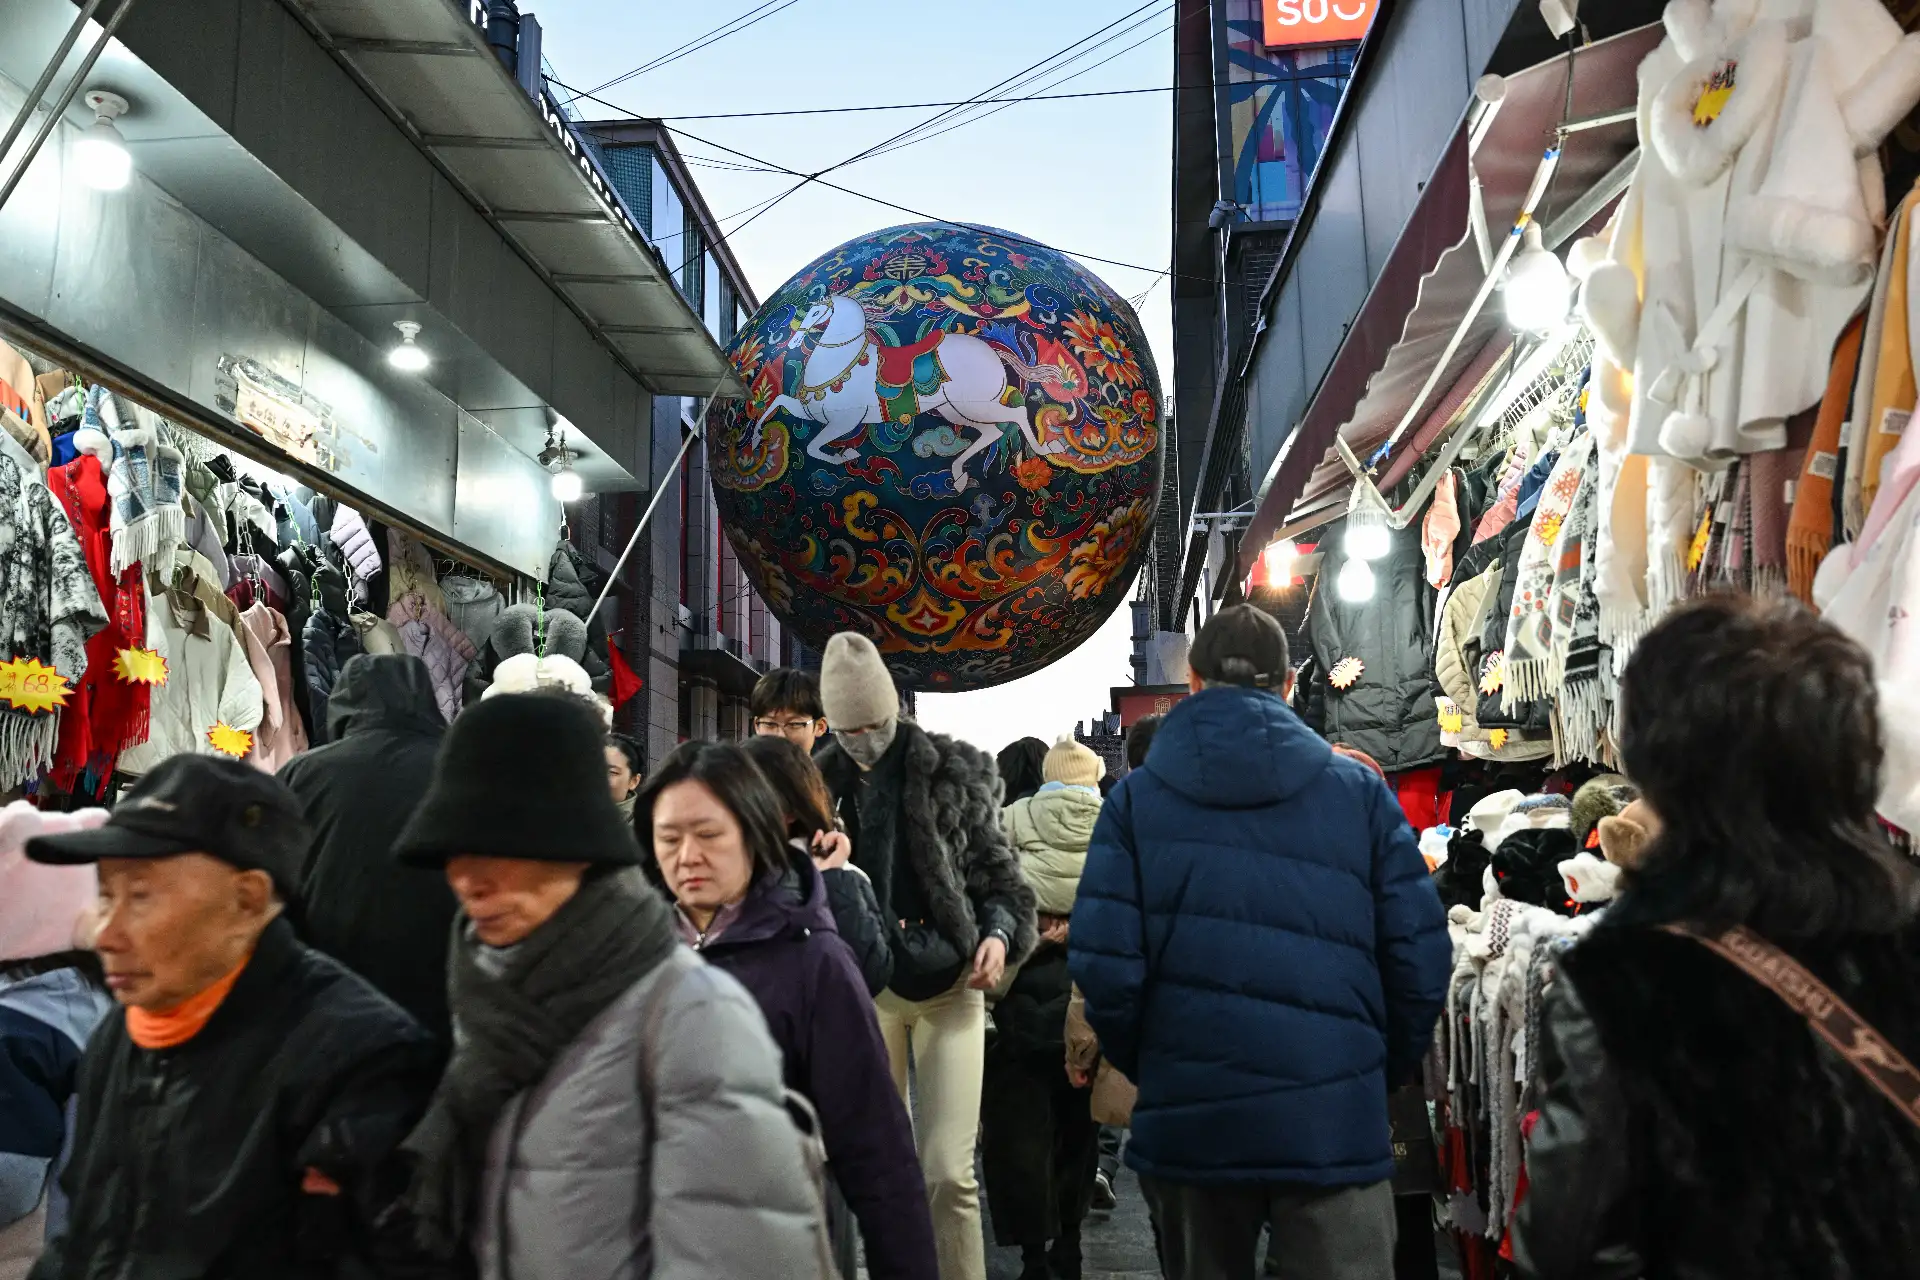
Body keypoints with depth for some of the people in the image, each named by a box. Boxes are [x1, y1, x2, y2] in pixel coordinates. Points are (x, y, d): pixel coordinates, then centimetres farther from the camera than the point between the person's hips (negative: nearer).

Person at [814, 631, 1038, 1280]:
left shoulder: (954, 772, 0)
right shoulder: (820, 784, 4)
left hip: (950, 986, -2)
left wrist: (1000, 932, -11)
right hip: (866, 990, 2)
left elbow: (998, 872, 5)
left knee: (948, 1172, -6)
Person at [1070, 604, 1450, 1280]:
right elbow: (1421, 958, -2)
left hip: (1188, 1121, 1)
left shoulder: (1136, 799, 1)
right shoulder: (1359, 791, 2)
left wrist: (1148, 1066, 9)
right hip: (1334, 1122, -1)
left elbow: (1104, 966, -8)